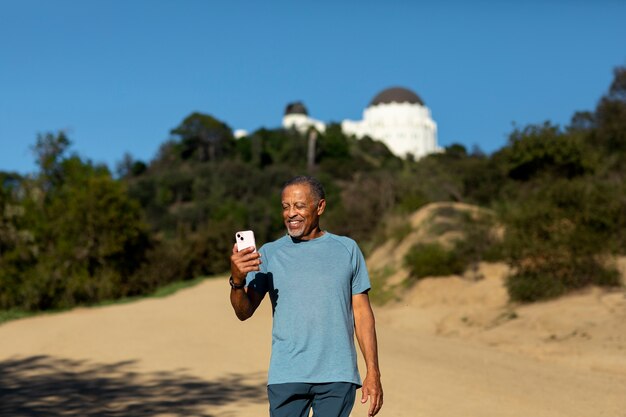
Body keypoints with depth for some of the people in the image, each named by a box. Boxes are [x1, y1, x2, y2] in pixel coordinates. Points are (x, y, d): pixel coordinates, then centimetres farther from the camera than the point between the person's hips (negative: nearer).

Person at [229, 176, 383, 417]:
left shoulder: (347, 249, 9)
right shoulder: (269, 253, 7)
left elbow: (362, 314, 8)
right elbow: (244, 312, 0)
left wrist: (373, 373, 3)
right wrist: (237, 280, -22)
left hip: (338, 377, 0)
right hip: (286, 377, 0)